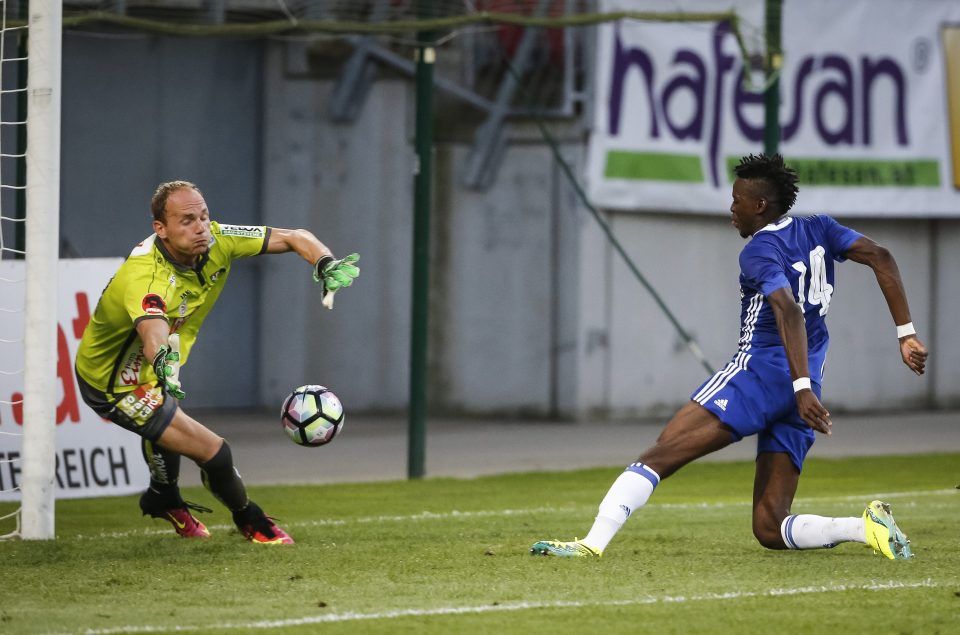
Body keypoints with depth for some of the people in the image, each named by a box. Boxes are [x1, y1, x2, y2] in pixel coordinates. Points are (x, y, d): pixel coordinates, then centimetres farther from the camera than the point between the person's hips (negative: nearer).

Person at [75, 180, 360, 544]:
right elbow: (153, 329, -61)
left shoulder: (214, 241, -18)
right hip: (114, 386, -9)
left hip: (149, 368, 9)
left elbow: (294, 238, -12)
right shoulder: (146, 277, -40)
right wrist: (163, 363, -83)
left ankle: (164, 500, 67)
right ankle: (249, 521, 20)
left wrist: (326, 264, -33)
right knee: (213, 452, -10)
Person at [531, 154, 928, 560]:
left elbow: (790, 313, -21)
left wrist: (802, 388, -30)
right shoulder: (818, 230, 16)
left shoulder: (759, 252, -5)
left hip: (758, 372, -7)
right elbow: (881, 259, 7)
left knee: (657, 456, -10)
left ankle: (594, 542, -24)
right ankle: (868, 527, -11)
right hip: (799, 395, 7)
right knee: (769, 530, 7)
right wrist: (906, 334, 7)